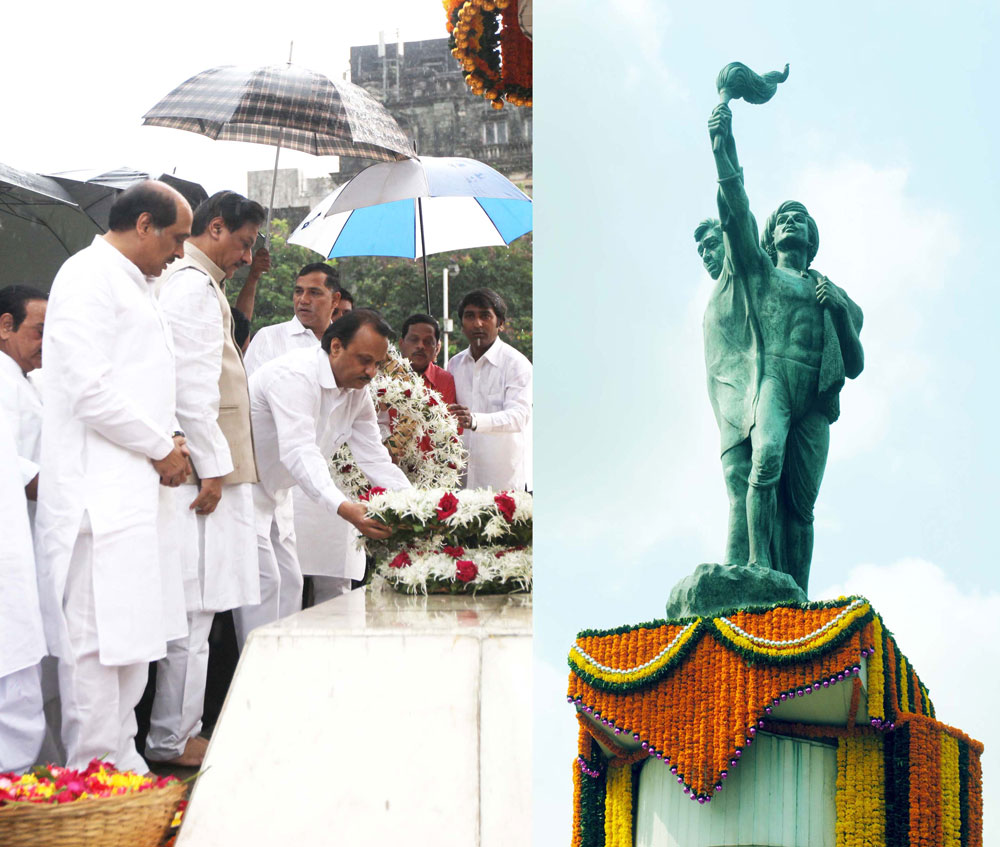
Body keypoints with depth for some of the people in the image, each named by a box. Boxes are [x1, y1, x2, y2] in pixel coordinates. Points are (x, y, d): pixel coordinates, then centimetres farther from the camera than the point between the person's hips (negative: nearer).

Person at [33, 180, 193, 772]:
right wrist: (161, 447, -10)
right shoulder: (89, 276, -9)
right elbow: (89, 388, -18)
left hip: (139, 490, 10)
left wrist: (170, 437, 11)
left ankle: (123, 759, 24)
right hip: (99, 494, -10)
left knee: (133, 632, 14)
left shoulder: (137, 288, 21)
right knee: (98, 638, -8)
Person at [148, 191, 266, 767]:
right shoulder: (189, 284, -10)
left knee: (199, 606, 12)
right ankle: (173, 738, -2)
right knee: (195, 607, -7)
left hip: (214, 469, 11)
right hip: (203, 470, -11)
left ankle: (182, 729, 17)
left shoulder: (203, 285, 23)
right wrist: (212, 466, -18)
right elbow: (191, 384, -18)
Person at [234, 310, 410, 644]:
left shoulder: (358, 393, 2)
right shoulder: (295, 375, -27)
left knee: (288, 581, 10)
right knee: (263, 578, -16)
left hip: (267, 493, 10)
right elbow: (298, 451, -39)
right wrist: (344, 508, -52)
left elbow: (374, 459, 2)